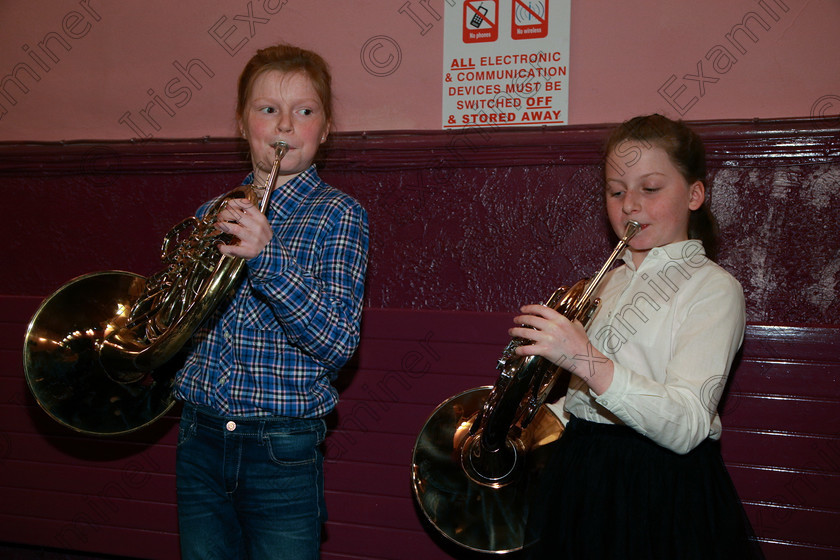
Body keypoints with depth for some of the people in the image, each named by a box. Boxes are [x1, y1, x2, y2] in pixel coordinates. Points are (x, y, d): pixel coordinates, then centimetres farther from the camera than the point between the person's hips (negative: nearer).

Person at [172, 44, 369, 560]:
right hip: (200, 441, 4)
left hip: (284, 453, -4)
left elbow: (340, 343, -19)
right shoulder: (215, 214, 6)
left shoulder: (337, 214, -7)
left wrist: (267, 258, -31)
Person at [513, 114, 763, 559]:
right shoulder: (607, 284, 11)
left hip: (664, 501, -5)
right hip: (582, 485, 6)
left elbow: (686, 427, -24)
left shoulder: (713, 288, -10)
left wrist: (588, 361, -34)